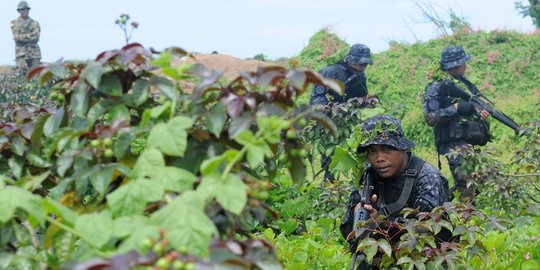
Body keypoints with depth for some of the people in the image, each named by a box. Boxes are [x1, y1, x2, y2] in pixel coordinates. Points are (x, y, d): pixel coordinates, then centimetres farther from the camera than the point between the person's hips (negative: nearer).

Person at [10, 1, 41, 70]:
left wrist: (21, 37, -6)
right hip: (21, 53, -1)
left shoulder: (35, 24, 10)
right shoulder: (14, 23, 8)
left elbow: (36, 37, -4)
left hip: (34, 53, 2)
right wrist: (30, 36, -6)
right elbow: (16, 37, -5)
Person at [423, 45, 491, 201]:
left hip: (472, 143, 9)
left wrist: (483, 111, 2)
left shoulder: (463, 82, 15)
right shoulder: (437, 87, -9)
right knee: (468, 190, -15)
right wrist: (456, 108, -22)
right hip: (455, 143, -9)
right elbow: (430, 118, -16)